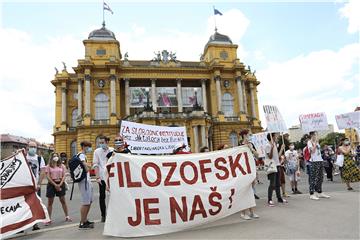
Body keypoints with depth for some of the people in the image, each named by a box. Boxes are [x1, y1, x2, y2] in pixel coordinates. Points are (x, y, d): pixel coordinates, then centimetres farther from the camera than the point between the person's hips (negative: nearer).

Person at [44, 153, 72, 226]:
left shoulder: (62, 166, 4)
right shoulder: (49, 166, 0)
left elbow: (64, 176, 1)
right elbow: (48, 177, -7)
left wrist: (60, 184, -12)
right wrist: (55, 185, -13)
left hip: (60, 184, 1)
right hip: (51, 184, -1)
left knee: (63, 201, 8)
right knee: (50, 202, 3)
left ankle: (67, 216, 17)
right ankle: (49, 219, 12)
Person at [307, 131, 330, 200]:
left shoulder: (317, 142, 18)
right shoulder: (309, 142, -5)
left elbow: (318, 150, 22)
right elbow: (313, 150, -19)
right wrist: (315, 142, -15)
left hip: (319, 161, 8)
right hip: (313, 161, -8)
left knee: (320, 177, 12)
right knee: (313, 178, -8)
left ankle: (320, 193, 23)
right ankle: (312, 194, -5)